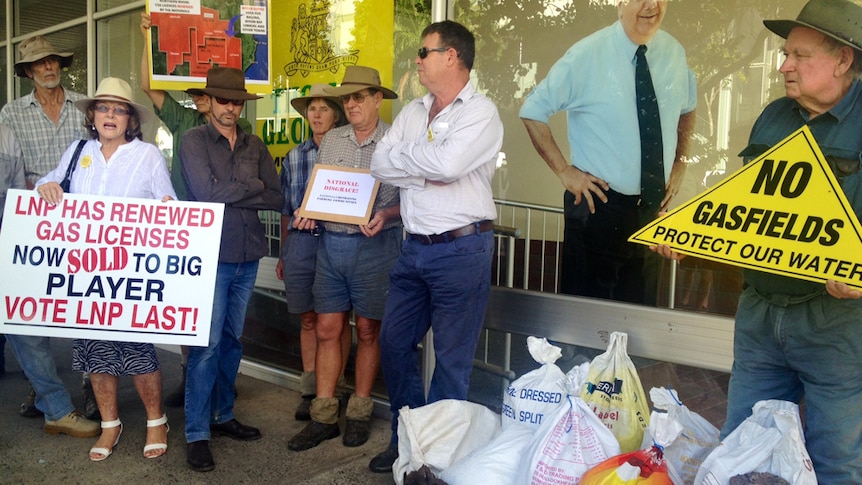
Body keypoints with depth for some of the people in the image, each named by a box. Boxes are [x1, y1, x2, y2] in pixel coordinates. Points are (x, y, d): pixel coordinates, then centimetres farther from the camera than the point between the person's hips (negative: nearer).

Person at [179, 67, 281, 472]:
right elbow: (206, 192, -16)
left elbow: (275, 199, 1)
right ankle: (197, 434, 5)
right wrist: (252, 186, -6)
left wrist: (230, 193, -8)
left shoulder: (255, 146, 11)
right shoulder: (194, 140, -1)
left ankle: (223, 415, 27)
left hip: (247, 256, 5)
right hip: (211, 255, -5)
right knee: (207, 344, -5)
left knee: (232, 341, 13)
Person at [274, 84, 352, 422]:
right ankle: (310, 391, 19)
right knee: (308, 319, 9)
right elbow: (286, 210, 15)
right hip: (301, 243, 3)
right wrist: (283, 254, 16)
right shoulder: (294, 157, 11)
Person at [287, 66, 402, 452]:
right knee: (327, 329, 6)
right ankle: (324, 416, 16)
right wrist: (307, 213, -3)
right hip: (331, 242, 4)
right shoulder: (331, 140, 10)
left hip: (374, 245, -4)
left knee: (368, 331, 7)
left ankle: (360, 413, 21)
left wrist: (386, 216, -23)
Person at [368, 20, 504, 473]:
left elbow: (448, 164, -24)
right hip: (414, 248, 7)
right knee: (394, 342, 13)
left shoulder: (481, 112, -8)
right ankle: (406, 439, 30)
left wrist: (405, 155, -8)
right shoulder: (412, 112, 13)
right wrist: (427, 171, -11)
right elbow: (379, 163, 2)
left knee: (452, 359, 5)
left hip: (461, 249, -7)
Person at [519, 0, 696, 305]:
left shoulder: (673, 53, 2)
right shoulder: (587, 54, -12)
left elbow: (687, 107, 20)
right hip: (598, 207, -4)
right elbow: (532, 111, -7)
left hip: (652, 208, 4)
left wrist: (679, 163, 9)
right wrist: (564, 171, -12)